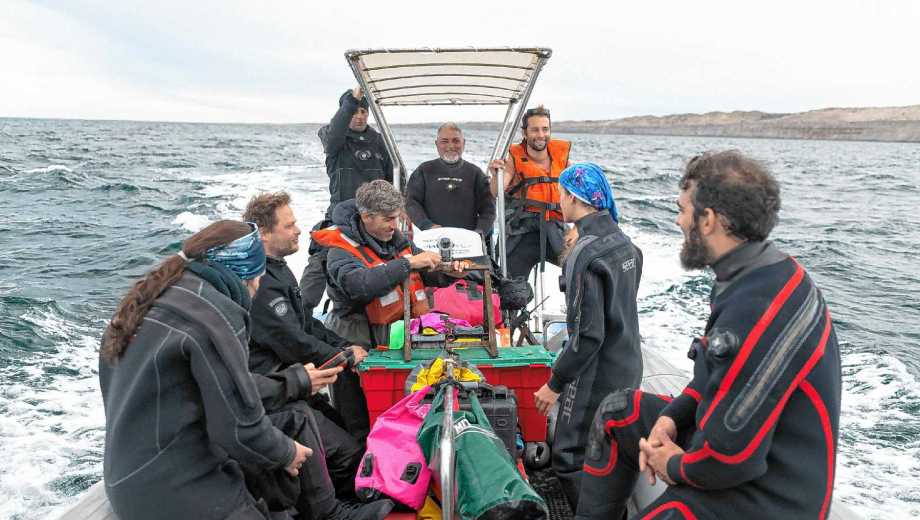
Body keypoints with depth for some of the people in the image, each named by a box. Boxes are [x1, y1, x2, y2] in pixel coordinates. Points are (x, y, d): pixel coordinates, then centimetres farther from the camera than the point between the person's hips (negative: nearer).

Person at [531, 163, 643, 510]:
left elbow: (587, 334, -23)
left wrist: (555, 383, -15)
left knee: (570, 460, 5)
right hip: (627, 369, 9)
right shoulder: (622, 241, 3)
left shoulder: (585, 254, -23)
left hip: (596, 376, -9)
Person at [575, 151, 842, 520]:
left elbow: (731, 456, -30)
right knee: (618, 411, 15)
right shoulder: (756, 278, 1)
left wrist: (676, 467, -11)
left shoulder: (760, 310, -32)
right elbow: (717, 372, 14)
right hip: (741, 439, 9)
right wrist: (671, 416, 1)